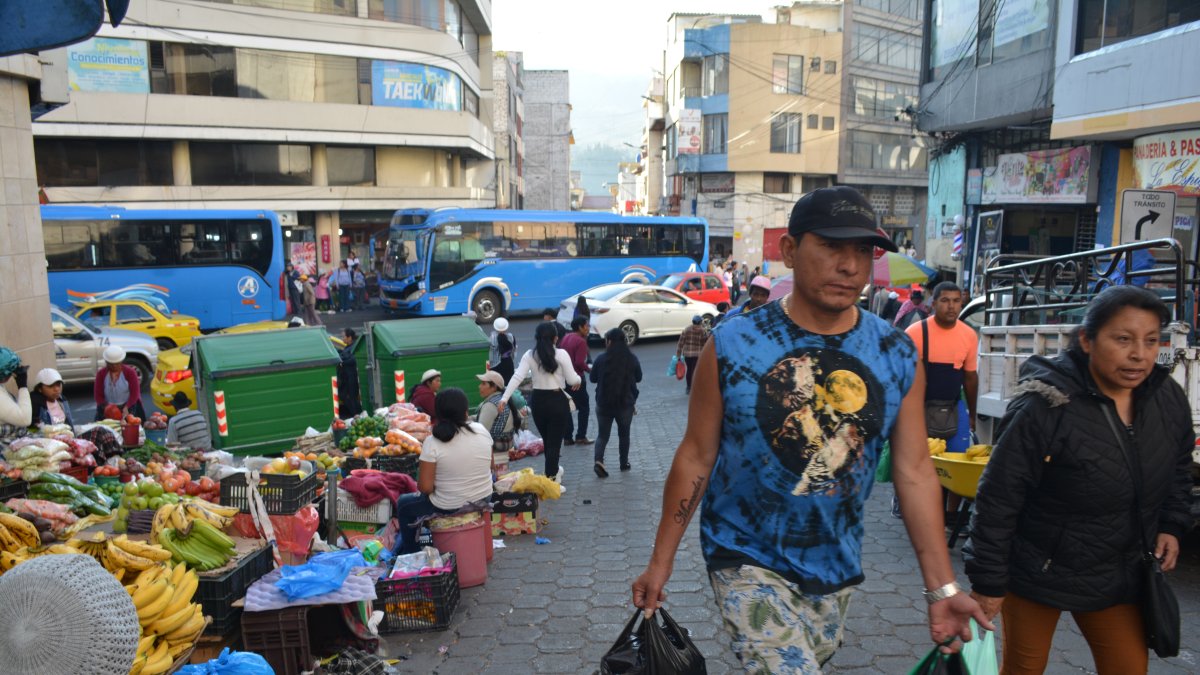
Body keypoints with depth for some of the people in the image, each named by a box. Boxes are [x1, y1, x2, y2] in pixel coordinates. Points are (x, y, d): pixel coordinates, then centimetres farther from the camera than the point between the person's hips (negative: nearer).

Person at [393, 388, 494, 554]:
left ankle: (410, 553, 31)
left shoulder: (432, 442, -21)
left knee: (403, 504, 22)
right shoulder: (481, 430, -8)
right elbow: (490, 465, 5)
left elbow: (425, 487, -20)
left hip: (450, 507, -5)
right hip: (484, 498, 5)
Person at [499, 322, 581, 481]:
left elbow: (517, 377, -14)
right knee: (554, 442, 2)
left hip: (538, 401, 4)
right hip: (558, 401, -4)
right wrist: (578, 379, 13)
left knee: (547, 440, 22)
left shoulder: (530, 355, -3)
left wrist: (504, 398, -17)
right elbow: (572, 380, -10)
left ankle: (553, 471, 42)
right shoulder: (561, 354, -11)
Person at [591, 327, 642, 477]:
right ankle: (624, 463, 25)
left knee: (602, 434, 8)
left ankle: (598, 460, -13)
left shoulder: (601, 359, -10)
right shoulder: (632, 359, -6)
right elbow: (638, 378, 8)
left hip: (603, 403, -1)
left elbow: (593, 378, 2)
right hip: (626, 403, 1)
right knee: (624, 434, 17)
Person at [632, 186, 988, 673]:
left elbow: (914, 471, -1)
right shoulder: (733, 346, -14)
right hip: (747, 561, -4)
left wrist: (941, 588, -3)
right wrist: (661, 561, -4)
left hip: (836, 567, 4)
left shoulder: (897, 356, -6)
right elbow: (696, 457, -8)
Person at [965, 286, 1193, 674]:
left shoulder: (1169, 399, -5)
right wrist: (988, 581, -15)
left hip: (1119, 575, 5)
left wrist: (1172, 526, 7)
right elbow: (998, 499, -20)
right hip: (1038, 573, -5)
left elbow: (1179, 469, 18)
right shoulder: (1045, 408, -25)